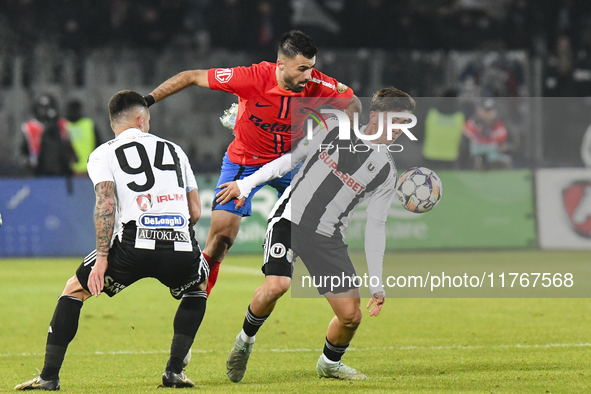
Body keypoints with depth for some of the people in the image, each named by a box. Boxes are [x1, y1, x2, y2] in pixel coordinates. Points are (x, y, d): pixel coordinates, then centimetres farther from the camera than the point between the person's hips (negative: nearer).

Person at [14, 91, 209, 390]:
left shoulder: (103, 154, 14)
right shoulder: (174, 150, 25)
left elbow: (106, 204, -4)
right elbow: (195, 212, 23)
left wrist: (102, 258, -6)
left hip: (134, 245, -2)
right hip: (181, 248, 2)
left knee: (75, 288, 19)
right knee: (198, 288, 34)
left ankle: (49, 375, 12)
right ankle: (174, 371, 20)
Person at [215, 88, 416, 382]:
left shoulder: (386, 173, 4)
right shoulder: (336, 128, 3)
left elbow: (375, 228, 9)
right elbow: (293, 157, 10)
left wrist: (376, 283, 7)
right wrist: (247, 183, 5)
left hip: (326, 237, 2)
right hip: (290, 217, -2)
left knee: (351, 315, -5)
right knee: (277, 285, -28)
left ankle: (329, 363, 27)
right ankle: (245, 340, 0)